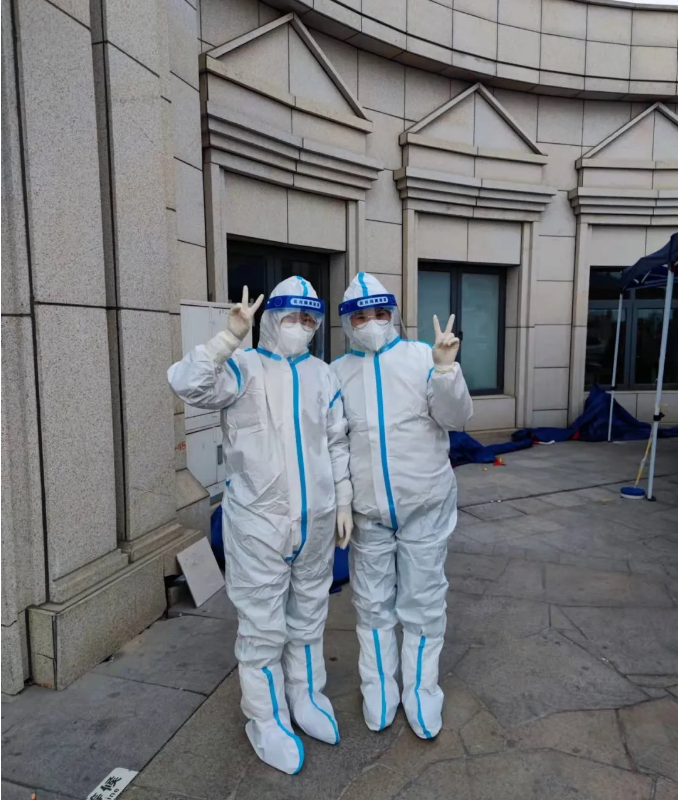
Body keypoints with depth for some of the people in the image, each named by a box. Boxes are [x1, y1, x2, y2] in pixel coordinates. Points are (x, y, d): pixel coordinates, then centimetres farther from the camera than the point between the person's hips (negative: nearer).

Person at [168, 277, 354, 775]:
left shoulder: (323, 375, 7)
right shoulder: (243, 367, -7)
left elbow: (337, 444, 11)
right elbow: (187, 384, -26)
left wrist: (343, 501, 8)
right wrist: (232, 335, -32)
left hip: (316, 521, 5)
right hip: (258, 523, -4)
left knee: (309, 617, 20)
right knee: (263, 627, 8)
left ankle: (307, 697, 42)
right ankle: (266, 722, 29)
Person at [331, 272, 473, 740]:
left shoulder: (421, 357, -5)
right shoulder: (337, 372, 1)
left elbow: (457, 419, -9)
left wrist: (446, 368, -24)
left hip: (425, 505, -1)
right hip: (368, 510, 2)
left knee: (423, 603, 11)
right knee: (373, 604, 15)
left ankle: (422, 694, 31)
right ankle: (378, 693, 35)